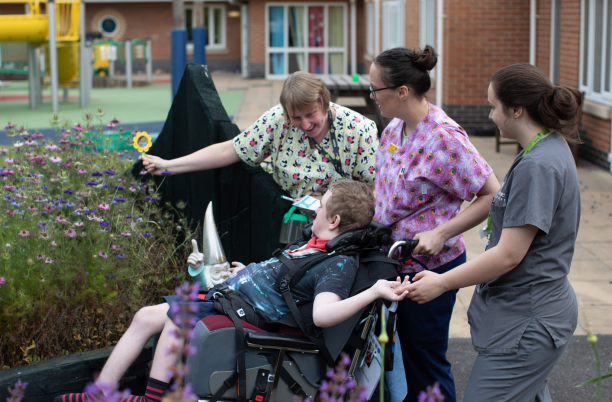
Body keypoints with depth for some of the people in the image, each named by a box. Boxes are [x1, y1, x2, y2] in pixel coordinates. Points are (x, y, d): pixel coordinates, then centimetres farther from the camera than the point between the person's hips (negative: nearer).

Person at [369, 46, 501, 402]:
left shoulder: (444, 138, -23)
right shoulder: (395, 128, 4)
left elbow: (492, 195, -21)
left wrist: (441, 234, -25)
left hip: (430, 267, -8)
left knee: (425, 360, 5)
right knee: (404, 351, 18)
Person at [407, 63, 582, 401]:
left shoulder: (538, 166, -23)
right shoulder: (551, 148, 10)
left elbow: (509, 255, -22)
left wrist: (442, 283, -13)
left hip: (527, 322, -10)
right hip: (534, 311, 10)